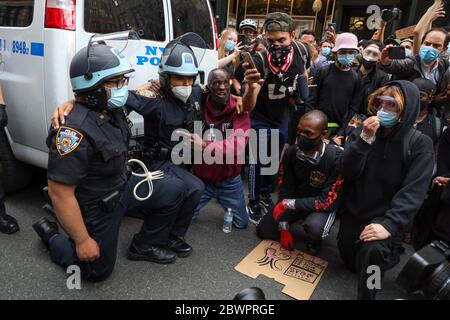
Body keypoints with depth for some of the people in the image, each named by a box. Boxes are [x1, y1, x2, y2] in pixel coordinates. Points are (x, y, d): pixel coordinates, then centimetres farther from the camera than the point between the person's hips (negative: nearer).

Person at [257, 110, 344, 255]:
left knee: (313, 228, -36)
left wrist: (288, 204, -28)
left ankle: (315, 238, 2)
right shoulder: (291, 152, -15)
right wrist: (284, 229, -8)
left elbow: (329, 202, -30)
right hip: (295, 202, 5)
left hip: (324, 207, -4)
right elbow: (285, 190, -7)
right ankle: (300, 219, 23)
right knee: (263, 230, -2)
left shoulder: (337, 158, -31)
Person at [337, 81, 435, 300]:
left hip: (386, 216, -4)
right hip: (353, 210, 4)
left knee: (372, 250, -30)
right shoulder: (364, 130, -3)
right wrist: (364, 139, -24)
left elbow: (413, 192, -20)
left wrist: (390, 225, -31)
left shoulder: (420, 144, -12)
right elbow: (347, 172, -12)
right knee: (348, 257, 13)